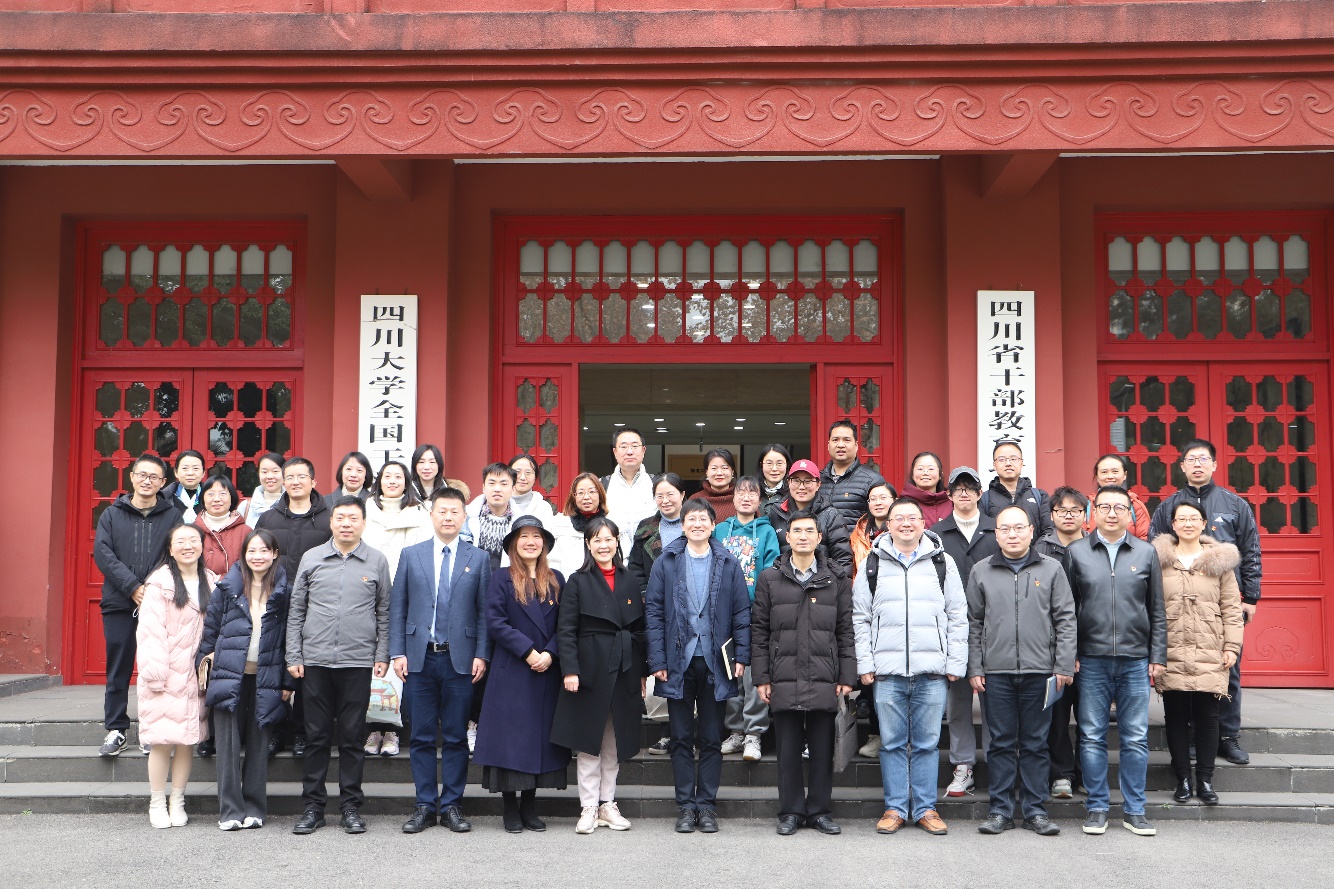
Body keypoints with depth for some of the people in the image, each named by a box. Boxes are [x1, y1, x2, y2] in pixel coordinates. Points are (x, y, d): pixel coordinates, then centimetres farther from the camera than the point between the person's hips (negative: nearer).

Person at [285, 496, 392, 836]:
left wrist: (382, 655, 2)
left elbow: (384, 613, 9)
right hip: (315, 660, 1)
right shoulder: (311, 558, 6)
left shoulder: (377, 561, 5)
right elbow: (296, 611, 8)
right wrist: (293, 656, 3)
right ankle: (312, 806, 14)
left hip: (358, 661, -1)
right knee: (316, 736, 6)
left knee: (352, 737, 4)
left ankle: (350, 806, 13)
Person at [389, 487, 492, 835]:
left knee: (456, 737, 5)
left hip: (460, 659, -1)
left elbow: (484, 611, 4)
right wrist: (397, 653, -1)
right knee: (422, 737, 6)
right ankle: (425, 805, 15)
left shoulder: (479, 559, 6)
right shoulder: (411, 555, 7)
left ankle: (451, 805, 14)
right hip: (419, 658, 1)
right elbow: (398, 608, 6)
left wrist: (481, 655, -4)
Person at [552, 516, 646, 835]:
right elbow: (566, 630, -6)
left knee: (616, 741, 9)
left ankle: (608, 804, 18)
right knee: (588, 741, 1)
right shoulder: (578, 582, 0)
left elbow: (639, 630, 12)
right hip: (590, 669, -4)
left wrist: (642, 672, 7)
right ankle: (588, 808, 7)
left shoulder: (630, 583, 11)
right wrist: (570, 670, -15)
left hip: (624, 671, 4)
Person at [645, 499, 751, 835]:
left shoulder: (728, 564, 5)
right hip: (679, 662, 0)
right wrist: (657, 660, -7)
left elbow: (741, 612, 5)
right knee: (681, 738, 6)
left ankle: (707, 806, 15)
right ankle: (685, 806, 14)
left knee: (711, 740, 7)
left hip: (715, 663, 0)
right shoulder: (666, 562, 3)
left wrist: (741, 655, -4)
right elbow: (653, 612, 0)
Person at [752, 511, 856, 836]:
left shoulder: (837, 581, 9)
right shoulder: (769, 579, 7)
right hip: (784, 679, 0)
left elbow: (846, 632, 8)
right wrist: (761, 678, 0)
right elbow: (759, 631, 6)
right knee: (788, 748, 4)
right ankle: (790, 812, 14)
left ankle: (819, 810, 17)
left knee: (822, 748, 5)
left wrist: (846, 677, 1)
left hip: (824, 680, 1)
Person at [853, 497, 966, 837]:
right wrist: (865, 664, 1)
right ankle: (895, 808, 14)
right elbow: (860, 618, 8)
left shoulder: (942, 562, 8)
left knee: (927, 743, 5)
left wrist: (955, 663, 1)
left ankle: (925, 809, 15)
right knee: (892, 743, 5)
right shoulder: (872, 564, 8)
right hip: (887, 671, 0)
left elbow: (958, 617, 7)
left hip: (932, 671, 0)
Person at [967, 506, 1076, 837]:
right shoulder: (981, 572, 8)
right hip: (995, 672, 0)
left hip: (1040, 672, 0)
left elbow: (1065, 620, 5)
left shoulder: (1051, 569, 7)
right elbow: (973, 623, 9)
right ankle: (1001, 810, 12)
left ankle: (1035, 810, 13)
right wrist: (974, 669, 3)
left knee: (1036, 743, 5)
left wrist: (1064, 666, -2)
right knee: (1001, 742, 5)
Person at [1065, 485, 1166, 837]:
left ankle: (1134, 810, 14)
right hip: (1091, 660, -1)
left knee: (1136, 739, 4)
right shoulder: (1076, 552, 5)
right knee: (1092, 738, 3)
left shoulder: (1146, 553, 8)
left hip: (1135, 660, 1)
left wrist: (1158, 656, 4)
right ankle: (1097, 808, 13)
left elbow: (1157, 611, 10)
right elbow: (1066, 609, 6)